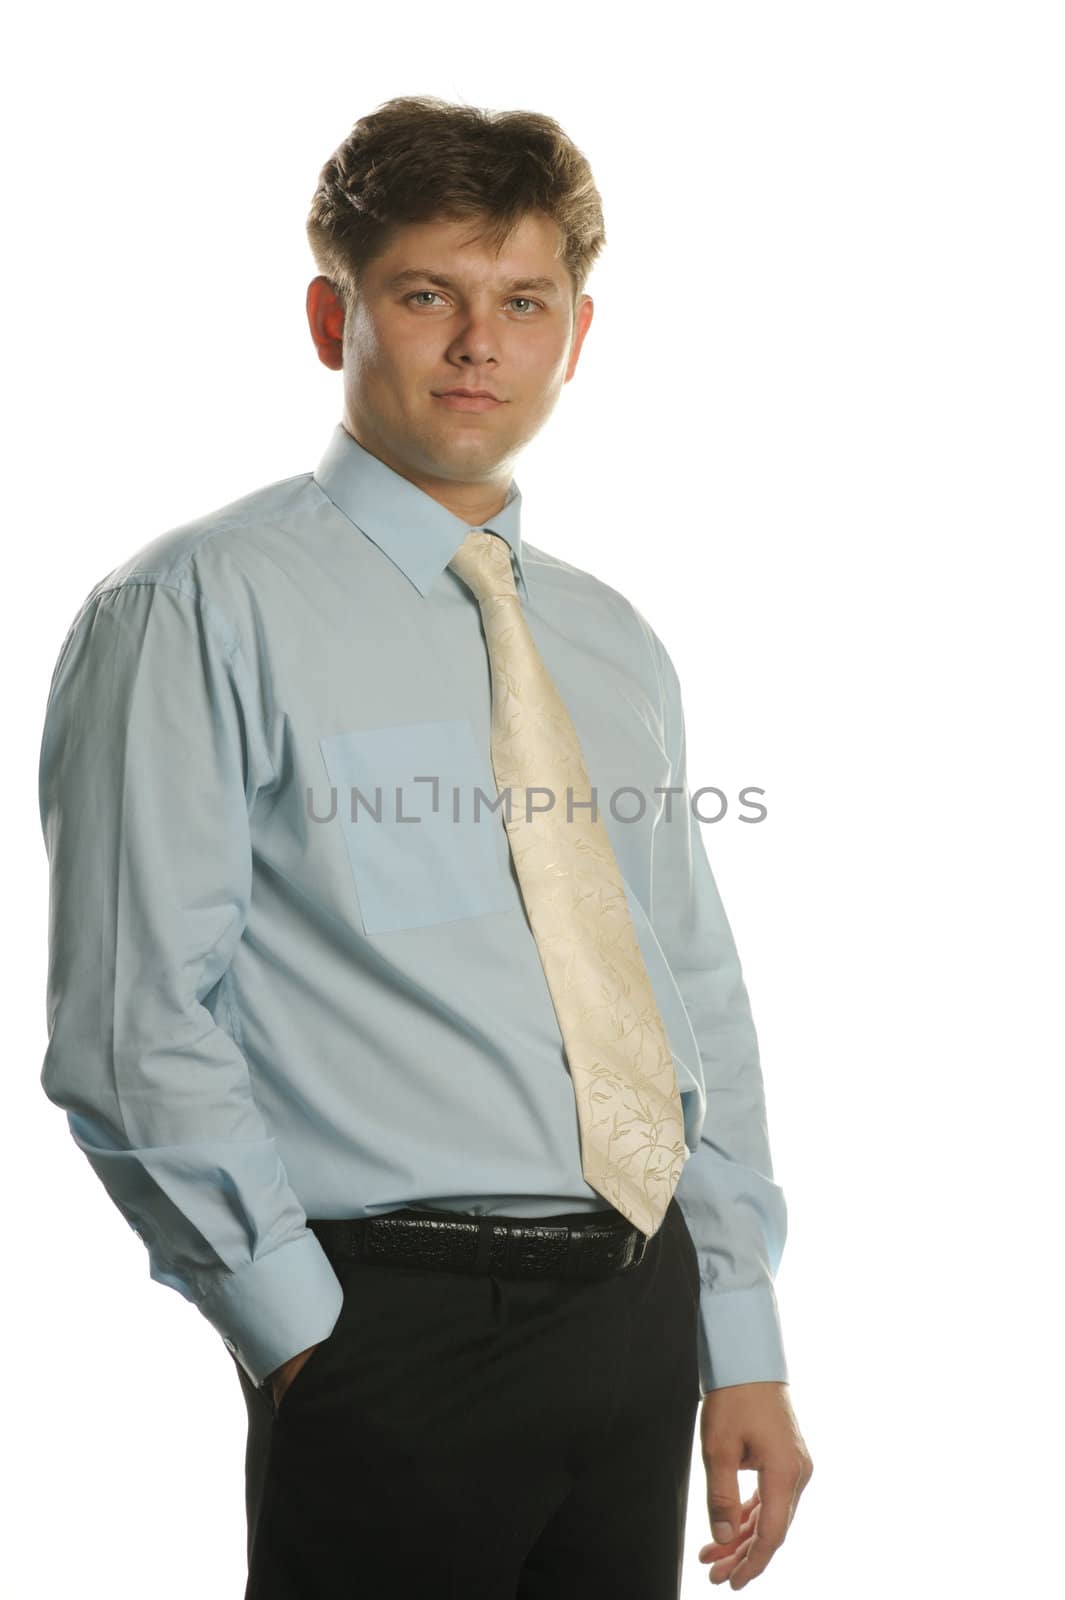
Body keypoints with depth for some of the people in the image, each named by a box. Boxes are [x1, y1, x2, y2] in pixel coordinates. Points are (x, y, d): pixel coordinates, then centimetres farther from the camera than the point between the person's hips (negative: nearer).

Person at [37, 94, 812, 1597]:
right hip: (398, 1327, -6)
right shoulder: (198, 610, -7)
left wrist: (745, 1348, 10)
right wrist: (295, 1330, -11)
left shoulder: (614, 643, 14)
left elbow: (702, 1008, 15)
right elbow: (135, 1031, -11)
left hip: (643, 1314, 6)